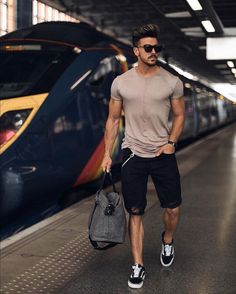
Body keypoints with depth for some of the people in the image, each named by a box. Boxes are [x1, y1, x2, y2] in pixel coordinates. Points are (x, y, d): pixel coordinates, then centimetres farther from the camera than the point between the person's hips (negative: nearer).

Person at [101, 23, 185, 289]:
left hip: (163, 154, 0)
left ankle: (167, 241, 38)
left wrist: (171, 142, -8)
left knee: (173, 208, 4)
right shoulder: (120, 82, 1)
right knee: (135, 212, 3)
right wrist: (107, 154, 2)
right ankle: (138, 267, 14)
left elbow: (179, 115, 8)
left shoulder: (172, 82, -1)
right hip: (133, 154, 0)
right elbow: (113, 120, 7)